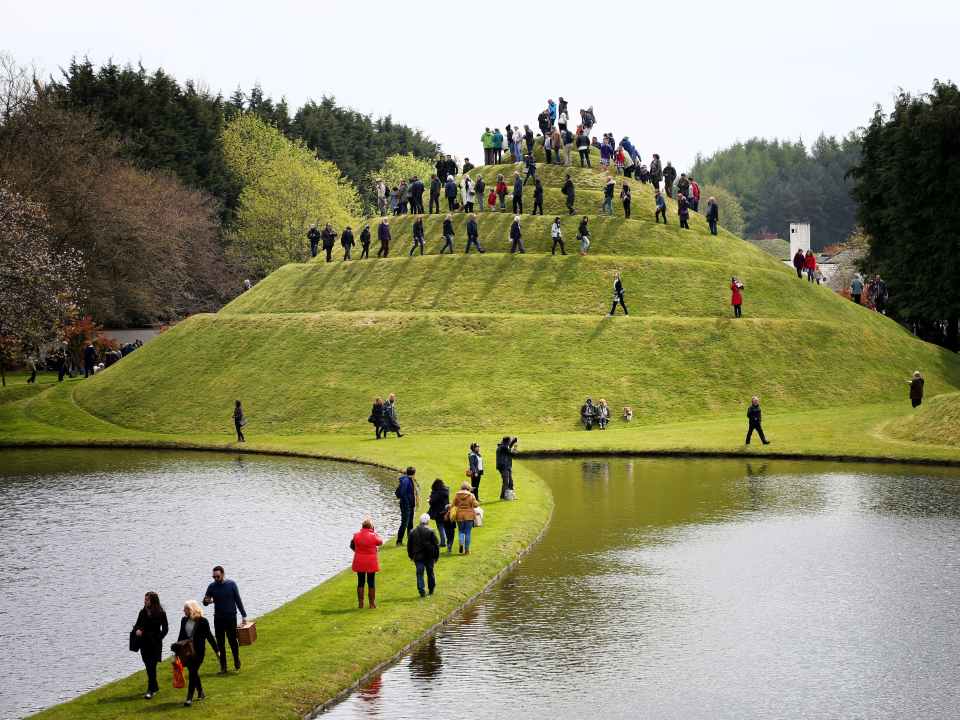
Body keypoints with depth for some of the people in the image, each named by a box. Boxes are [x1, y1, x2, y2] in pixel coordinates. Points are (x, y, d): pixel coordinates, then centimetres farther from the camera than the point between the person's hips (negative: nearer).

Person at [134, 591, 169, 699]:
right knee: (148, 665, 11)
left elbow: (165, 629, 2)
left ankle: (150, 690, -6)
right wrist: (137, 630, -8)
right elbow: (137, 624, 15)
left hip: (155, 643, -5)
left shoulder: (161, 613, -6)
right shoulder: (143, 612, 6)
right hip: (144, 642, 5)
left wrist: (158, 638, -10)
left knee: (152, 666, -9)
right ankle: (155, 687, 27)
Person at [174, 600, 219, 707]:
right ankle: (200, 692, 32)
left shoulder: (202, 621, -9)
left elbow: (209, 636, -3)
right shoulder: (184, 620, 7)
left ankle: (189, 698, -11)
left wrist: (217, 650, 0)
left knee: (193, 673, -10)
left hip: (199, 651, -6)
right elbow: (181, 636, 16)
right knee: (193, 673, 13)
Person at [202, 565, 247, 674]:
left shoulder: (231, 584, -1)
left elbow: (238, 600, 4)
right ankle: (223, 666, 10)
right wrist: (206, 601, -22)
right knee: (220, 643, 1)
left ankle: (236, 658, 30)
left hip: (231, 617, -2)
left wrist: (243, 615, 3)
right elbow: (205, 602, 3)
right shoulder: (212, 586, 2)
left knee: (232, 640, 0)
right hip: (218, 619, 2)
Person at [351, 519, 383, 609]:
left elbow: (353, 545, 10)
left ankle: (360, 603, 13)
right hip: (371, 563, -2)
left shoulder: (356, 535, -6)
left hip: (359, 563, 2)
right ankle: (372, 603, 8)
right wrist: (374, 532, 8)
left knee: (360, 582, 11)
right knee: (371, 583, 6)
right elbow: (380, 542, 4)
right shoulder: (373, 536, -15)